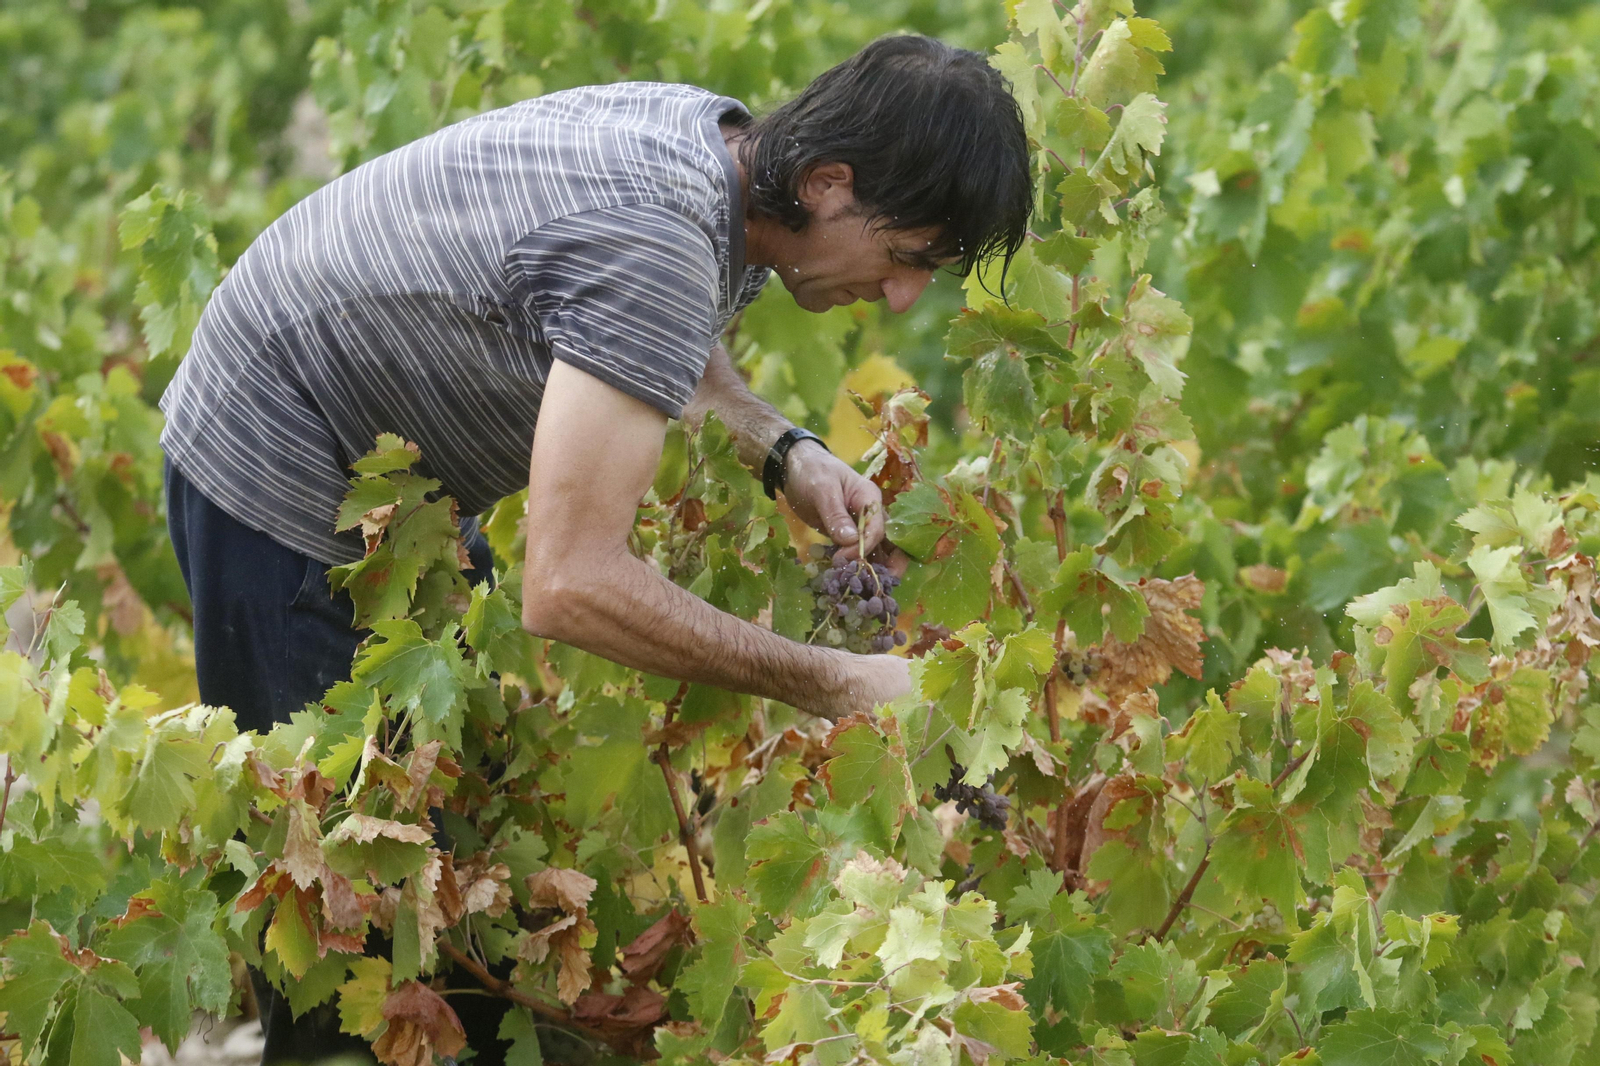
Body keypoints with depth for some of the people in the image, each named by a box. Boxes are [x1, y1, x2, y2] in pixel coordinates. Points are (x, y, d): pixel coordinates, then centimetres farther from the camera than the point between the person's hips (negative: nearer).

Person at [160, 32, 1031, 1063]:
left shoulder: (715, 132, -7)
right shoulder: (656, 243, -36)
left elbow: (665, 349, 17)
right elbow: (572, 586, -39)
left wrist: (784, 450, -3)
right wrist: (833, 686, -32)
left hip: (398, 474, 10)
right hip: (281, 482, -10)